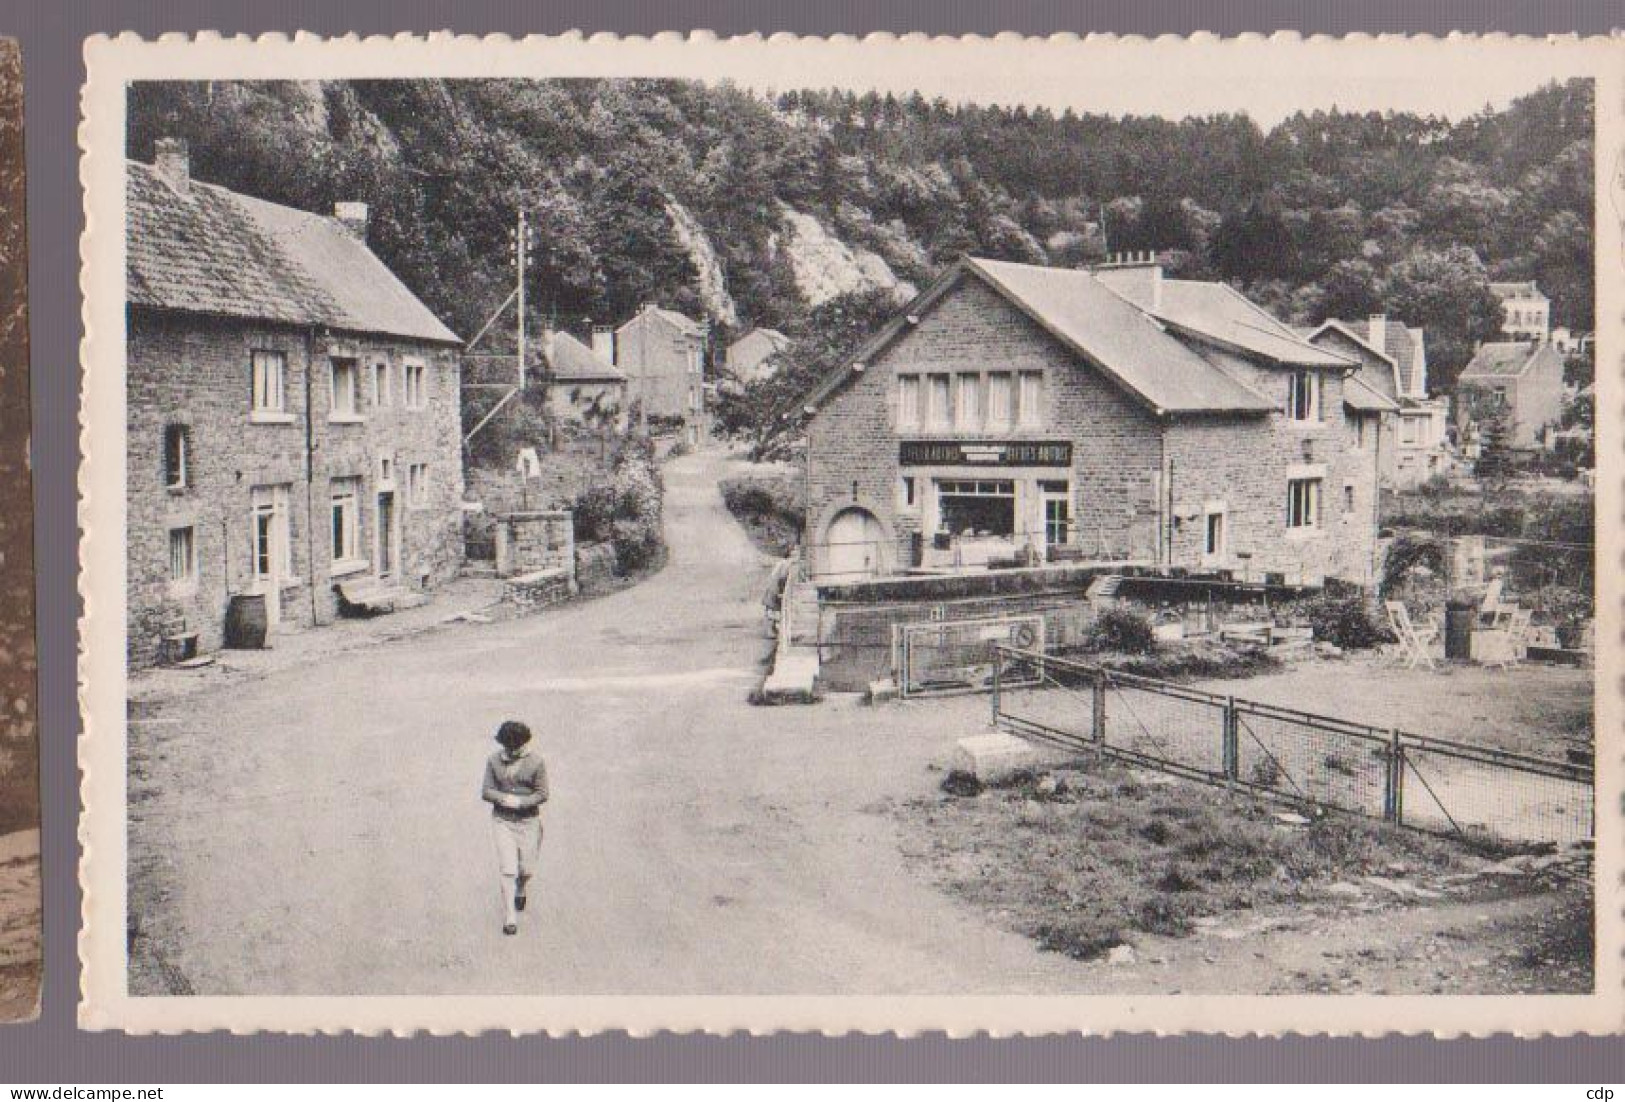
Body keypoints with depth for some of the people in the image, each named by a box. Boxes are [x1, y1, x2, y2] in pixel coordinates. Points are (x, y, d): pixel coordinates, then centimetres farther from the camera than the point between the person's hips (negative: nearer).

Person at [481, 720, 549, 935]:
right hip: (502, 820, 0)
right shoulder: (494, 761, -1)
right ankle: (510, 918, -1)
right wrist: (504, 798, -20)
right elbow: (486, 792, -1)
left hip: (528, 820, 0)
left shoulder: (535, 762, -8)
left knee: (527, 869, 7)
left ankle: (520, 890, 43)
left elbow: (542, 794, -7)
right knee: (507, 870, -7)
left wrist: (520, 801, -21)